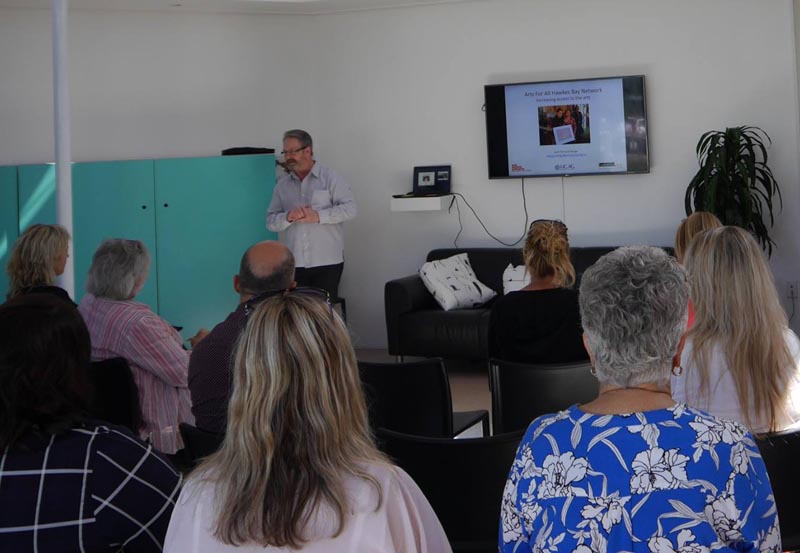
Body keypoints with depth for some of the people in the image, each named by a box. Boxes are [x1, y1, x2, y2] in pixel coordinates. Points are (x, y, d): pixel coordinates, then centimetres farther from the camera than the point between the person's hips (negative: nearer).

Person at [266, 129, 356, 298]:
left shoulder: (330, 178, 0)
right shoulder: (282, 185, 11)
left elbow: (349, 208, -8)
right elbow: (271, 222, 8)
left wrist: (318, 216, -18)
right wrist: (287, 217, -14)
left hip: (327, 261, -3)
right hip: (293, 264, 3)